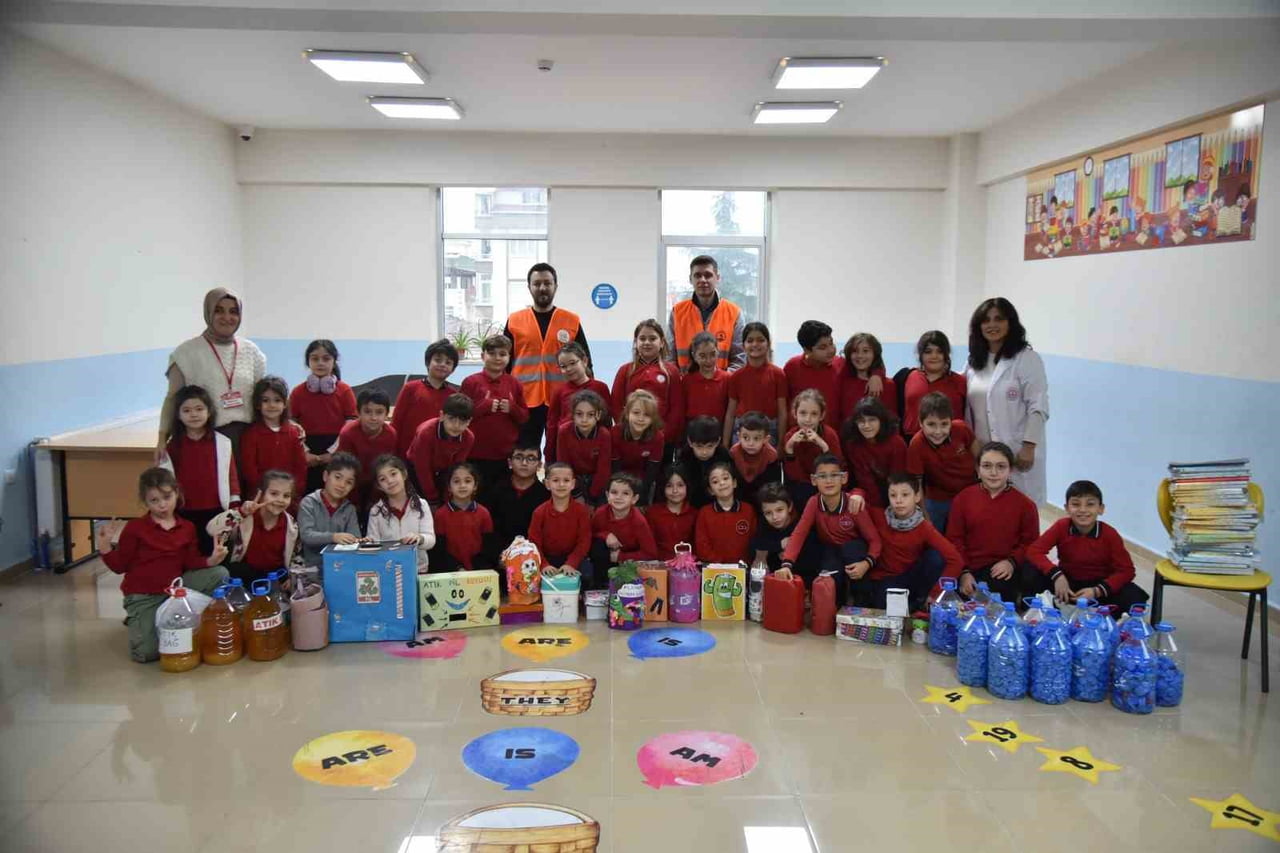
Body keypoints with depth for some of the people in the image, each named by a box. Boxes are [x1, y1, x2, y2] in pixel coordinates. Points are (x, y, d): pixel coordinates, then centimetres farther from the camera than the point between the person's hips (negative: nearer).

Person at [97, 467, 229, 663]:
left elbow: (191, 562, 1)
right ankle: (137, 620, 14)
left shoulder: (187, 527, 3)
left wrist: (210, 560, -18)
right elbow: (120, 566, -5)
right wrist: (105, 547, -21)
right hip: (143, 596, -4)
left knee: (220, 574, -11)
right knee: (146, 652, -22)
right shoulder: (134, 528, -8)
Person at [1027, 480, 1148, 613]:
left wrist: (1097, 591, -27)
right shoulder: (1061, 527, -14)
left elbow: (1126, 570, -14)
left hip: (1099, 584, 0)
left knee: (1134, 599, -26)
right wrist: (1056, 575, -34)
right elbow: (1034, 551, -19)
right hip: (1067, 582, 0)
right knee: (1032, 578, -25)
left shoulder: (1110, 535, -16)